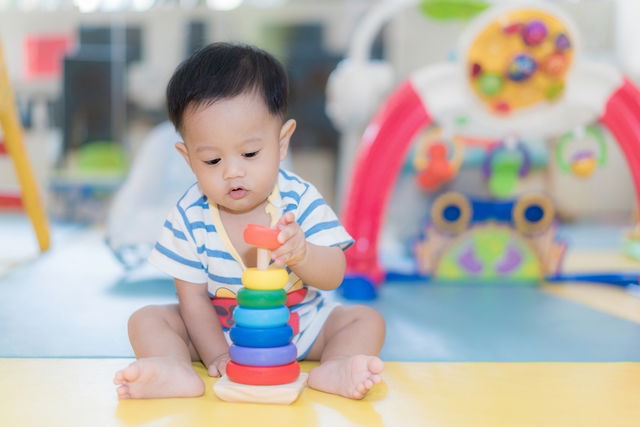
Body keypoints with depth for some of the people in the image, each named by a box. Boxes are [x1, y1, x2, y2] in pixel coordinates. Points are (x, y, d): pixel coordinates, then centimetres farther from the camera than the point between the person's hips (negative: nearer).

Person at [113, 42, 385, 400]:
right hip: (219, 332, 0)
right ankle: (177, 372, -41)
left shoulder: (300, 199, -15)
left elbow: (334, 276, -20)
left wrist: (301, 253, -43)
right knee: (146, 320, -16)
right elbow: (193, 297, -10)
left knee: (367, 319, -16)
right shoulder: (189, 218, -13)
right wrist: (217, 356, -23)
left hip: (299, 328, 0)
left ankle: (333, 370, -41)